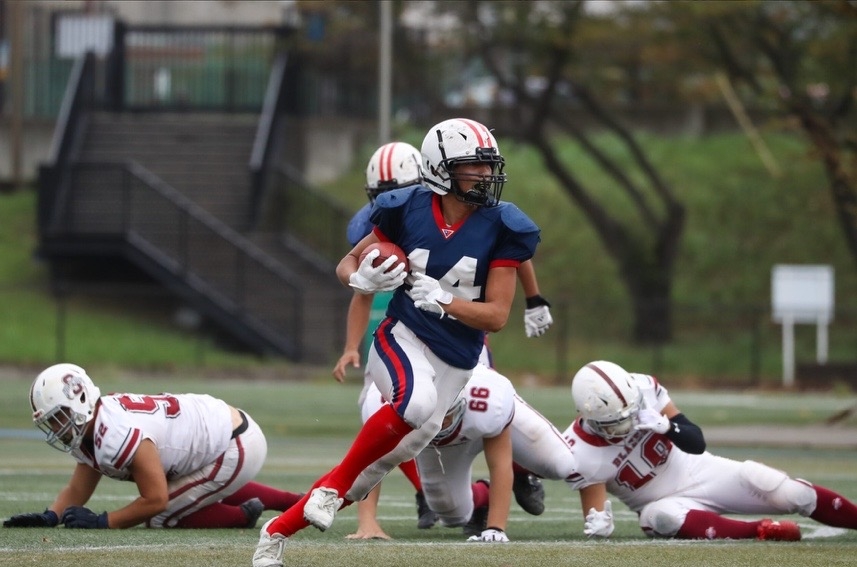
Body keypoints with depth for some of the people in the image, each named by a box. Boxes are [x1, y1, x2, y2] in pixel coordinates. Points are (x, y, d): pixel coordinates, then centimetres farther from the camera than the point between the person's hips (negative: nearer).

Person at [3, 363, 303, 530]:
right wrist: (50, 516, -12)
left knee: (159, 517, -5)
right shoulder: (88, 427, 0)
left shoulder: (116, 436, -30)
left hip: (238, 447, -9)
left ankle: (242, 516, 5)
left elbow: (156, 500, -26)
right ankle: (296, 503, 39)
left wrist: (102, 522, -23)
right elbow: (76, 492, 6)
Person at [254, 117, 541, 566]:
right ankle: (334, 485, -18)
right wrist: (362, 280, -17)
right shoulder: (408, 211, -7)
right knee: (416, 401, -37)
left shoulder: (501, 228, -8)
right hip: (402, 338, -3)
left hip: (454, 360, 3)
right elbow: (347, 264, 6)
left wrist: (441, 299, -21)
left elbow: (496, 316, -8)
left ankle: (279, 529, 17)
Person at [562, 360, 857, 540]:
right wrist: (597, 524, -39)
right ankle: (760, 531, -39)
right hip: (664, 503, -2)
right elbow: (596, 521, -15)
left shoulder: (642, 389, -18)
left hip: (699, 473, 2)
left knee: (789, 494, -14)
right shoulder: (583, 454, -22)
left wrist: (666, 426, -32)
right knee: (660, 518, -39)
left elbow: (697, 443, -12)